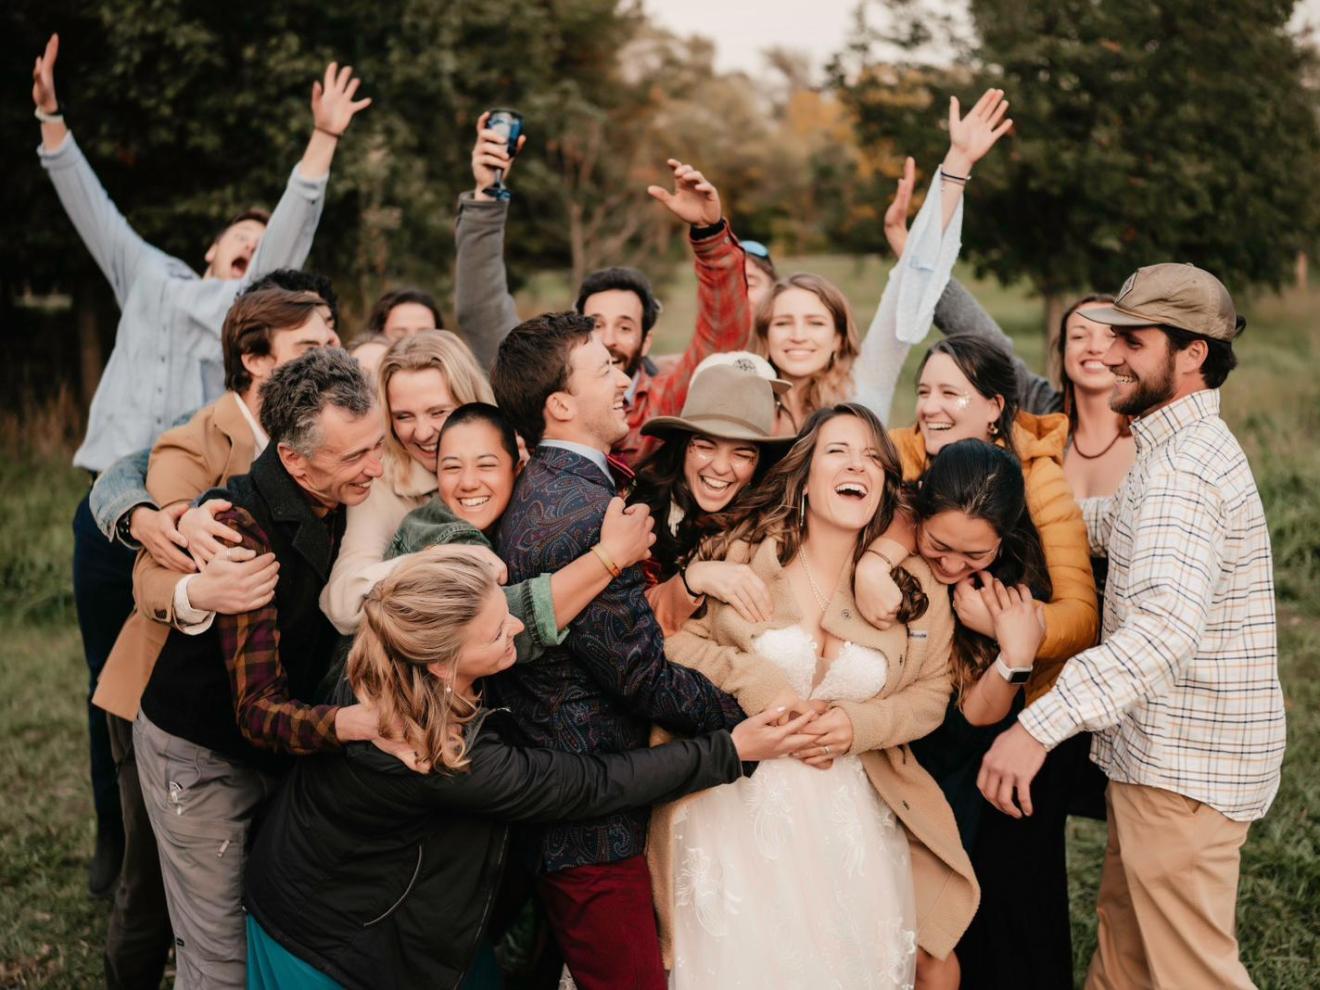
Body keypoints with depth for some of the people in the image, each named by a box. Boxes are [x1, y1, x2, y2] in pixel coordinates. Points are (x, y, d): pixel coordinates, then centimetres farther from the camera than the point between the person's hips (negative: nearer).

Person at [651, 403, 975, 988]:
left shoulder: (913, 584, 4)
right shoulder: (746, 547, -6)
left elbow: (930, 693, 8)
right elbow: (672, 638, -7)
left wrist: (858, 724, -10)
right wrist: (765, 694, -14)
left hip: (850, 813, 3)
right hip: (738, 803, -3)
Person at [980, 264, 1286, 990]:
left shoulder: (1183, 468, -22)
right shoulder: (1182, 447, 13)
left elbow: (1166, 627, -37)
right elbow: (1112, 524, 30)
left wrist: (1039, 726, -44)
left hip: (1184, 769, -10)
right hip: (1158, 755, 10)